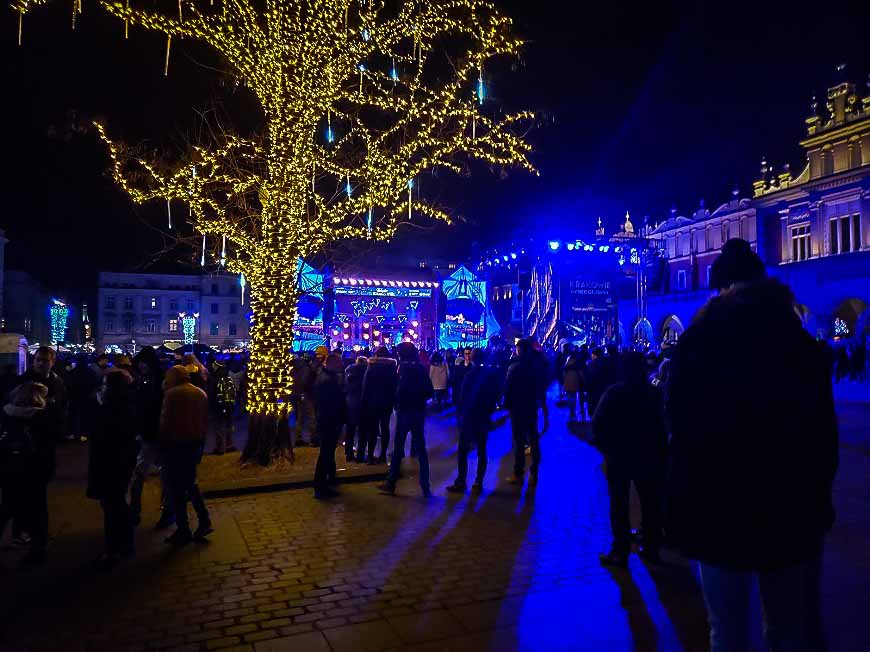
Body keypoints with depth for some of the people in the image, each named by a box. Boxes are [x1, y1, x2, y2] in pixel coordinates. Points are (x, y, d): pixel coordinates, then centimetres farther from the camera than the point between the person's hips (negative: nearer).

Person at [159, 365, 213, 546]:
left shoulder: (171, 394, -11)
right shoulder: (201, 393, 6)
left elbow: (165, 421, -12)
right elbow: (205, 421, 9)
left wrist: (163, 443, 0)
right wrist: (200, 443, 15)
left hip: (176, 444, -6)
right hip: (195, 443, 6)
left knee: (177, 489, 3)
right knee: (190, 483, 20)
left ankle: (183, 531, 8)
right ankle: (204, 521, 14)